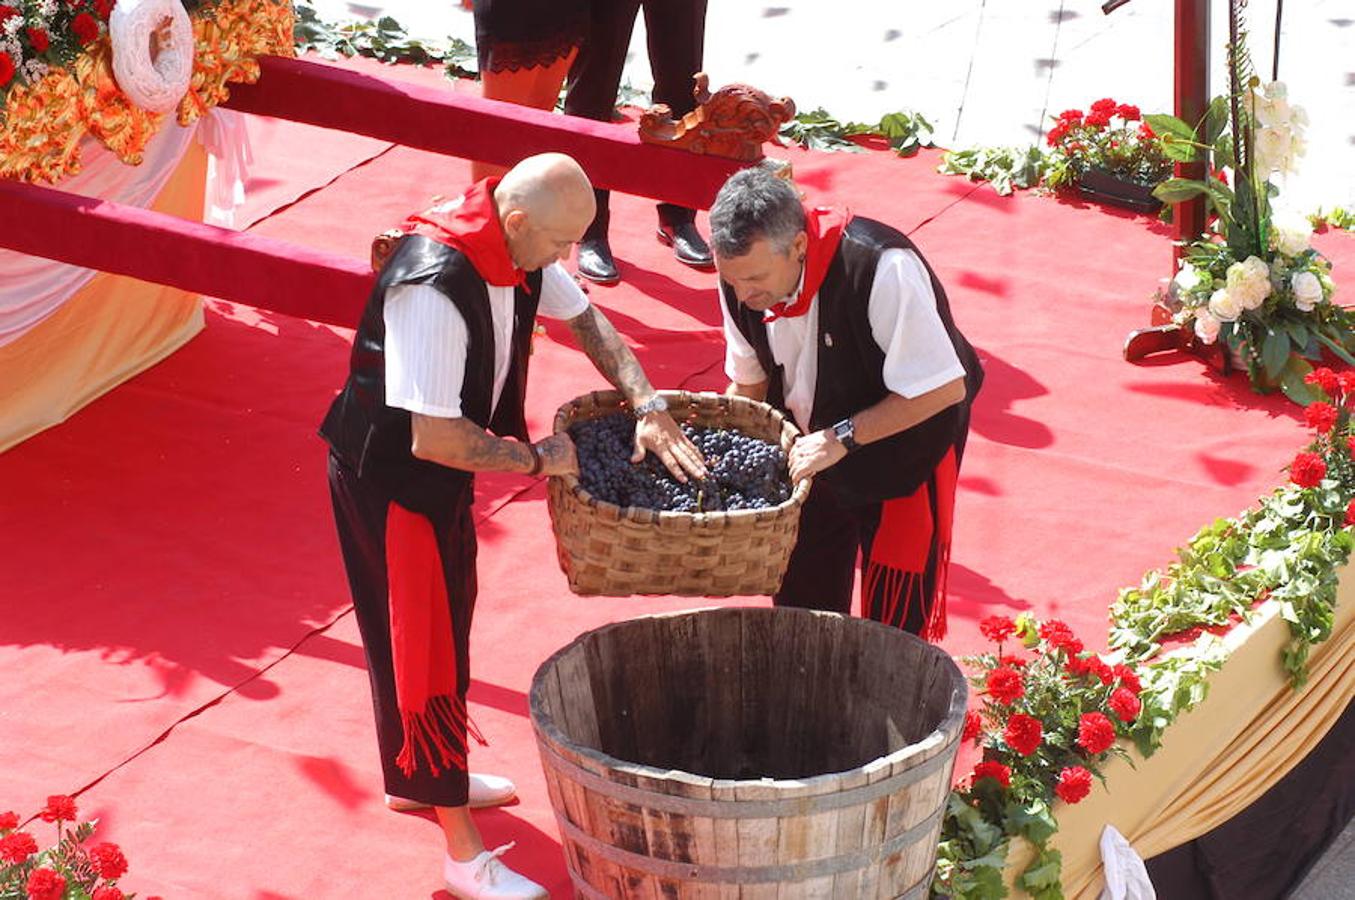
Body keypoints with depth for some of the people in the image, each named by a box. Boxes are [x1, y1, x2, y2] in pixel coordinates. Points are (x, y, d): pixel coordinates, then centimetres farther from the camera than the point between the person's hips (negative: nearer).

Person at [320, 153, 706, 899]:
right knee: (420, 645, 1)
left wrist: (648, 406, -5)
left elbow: (586, 319, 8)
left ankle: (423, 776, 45)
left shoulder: (519, 245, -9)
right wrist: (538, 459, -21)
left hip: (441, 470, 9)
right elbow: (434, 438, -35)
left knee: (449, 614, 23)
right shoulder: (434, 287, -36)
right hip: (387, 477, -9)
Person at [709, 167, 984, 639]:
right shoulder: (740, 281, -16)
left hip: (905, 452, -5)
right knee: (802, 604, 14)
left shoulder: (883, 269, -36)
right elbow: (749, 384, 1)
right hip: (810, 455, 6)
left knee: (894, 619, 1)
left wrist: (842, 438, -32)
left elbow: (945, 388, -30)